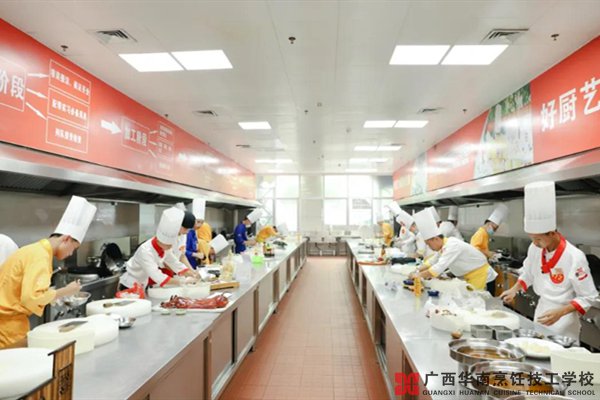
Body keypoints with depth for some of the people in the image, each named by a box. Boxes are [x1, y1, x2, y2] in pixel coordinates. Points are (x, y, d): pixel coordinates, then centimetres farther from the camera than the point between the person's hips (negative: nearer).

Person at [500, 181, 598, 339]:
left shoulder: (575, 257, -24)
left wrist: (560, 313, -25)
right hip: (541, 311, 5)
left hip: (564, 321, -5)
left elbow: (588, 298, -16)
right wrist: (514, 289, -3)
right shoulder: (534, 249, -8)